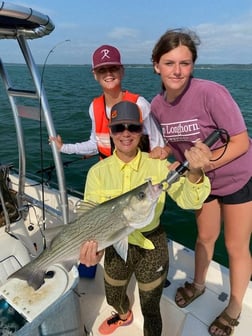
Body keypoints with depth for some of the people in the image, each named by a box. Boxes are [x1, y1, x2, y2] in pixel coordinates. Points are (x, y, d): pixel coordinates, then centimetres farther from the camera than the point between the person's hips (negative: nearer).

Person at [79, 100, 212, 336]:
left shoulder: (157, 165, -16)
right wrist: (91, 242, -35)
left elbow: (189, 201, -25)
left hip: (151, 247, -3)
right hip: (116, 246, 3)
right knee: (113, 298, 30)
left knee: (150, 309, 16)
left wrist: (194, 172, -46)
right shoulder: (98, 171, -12)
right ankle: (124, 316, 67)